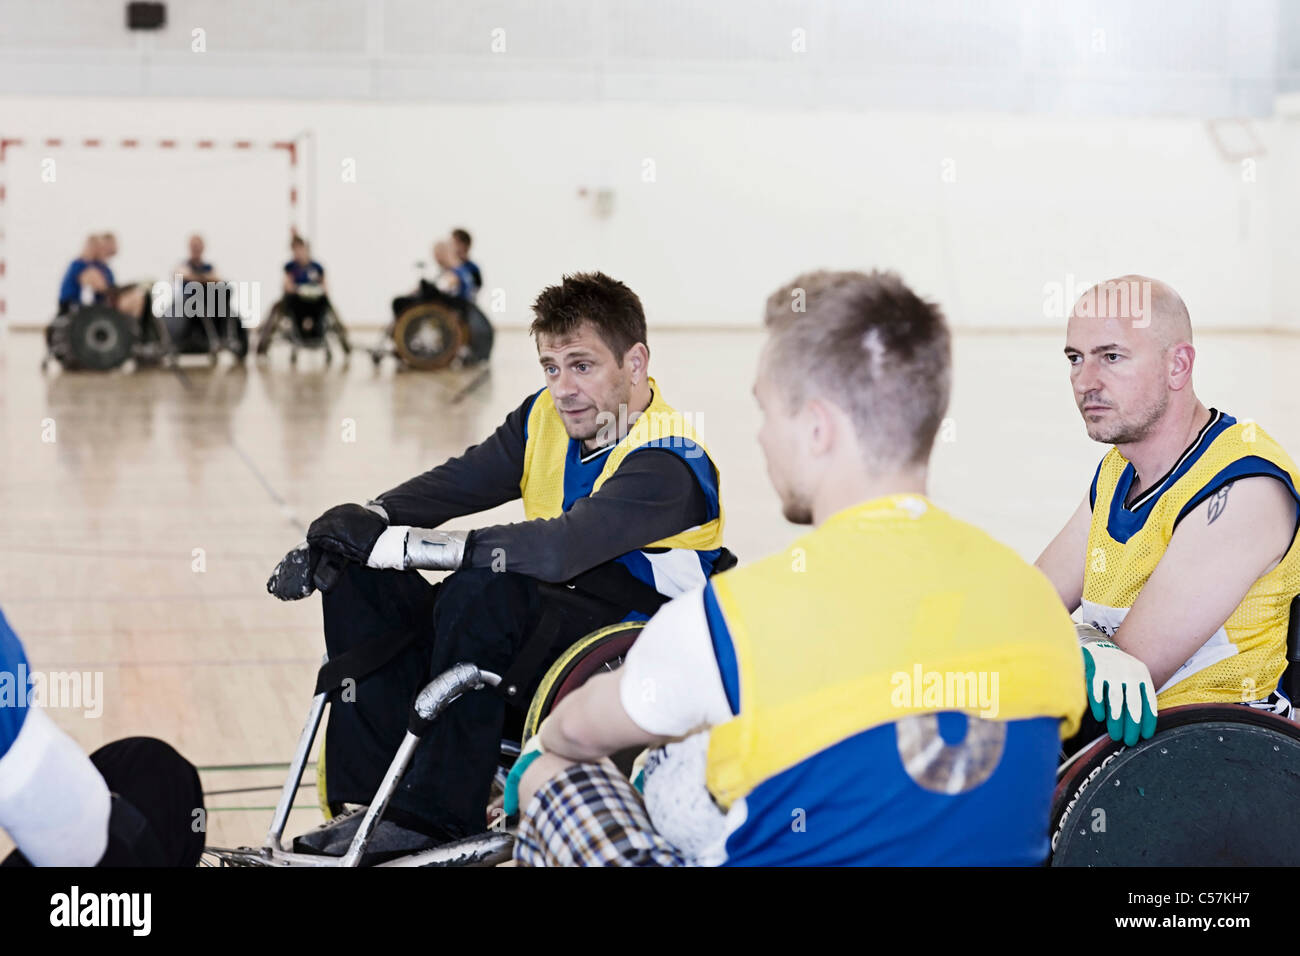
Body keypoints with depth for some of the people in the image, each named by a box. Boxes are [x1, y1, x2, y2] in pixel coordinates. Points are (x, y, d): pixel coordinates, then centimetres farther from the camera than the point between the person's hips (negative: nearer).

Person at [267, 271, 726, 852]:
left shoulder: (665, 463, -22)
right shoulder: (547, 418, 4)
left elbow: (557, 549, -36)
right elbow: (455, 483, -3)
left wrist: (395, 542, -35)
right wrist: (358, 526, -23)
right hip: (541, 631, 8)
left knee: (480, 590, -35)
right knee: (358, 582, -6)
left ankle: (435, 815, -22)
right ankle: (372, 795, -9)